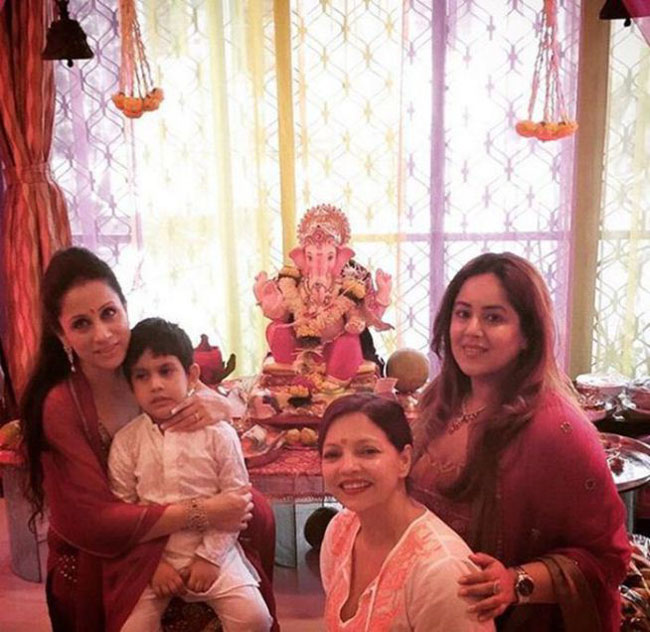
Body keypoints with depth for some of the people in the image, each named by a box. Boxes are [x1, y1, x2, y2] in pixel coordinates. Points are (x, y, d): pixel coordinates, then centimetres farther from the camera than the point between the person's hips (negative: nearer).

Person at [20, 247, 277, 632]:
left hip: (175, 540, 5)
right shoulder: (60, 406, -20)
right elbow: (94, 521, -21)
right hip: (101, 565, -4)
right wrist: (202, 513, -26)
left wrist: (218, 405, -22)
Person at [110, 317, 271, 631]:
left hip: (212, 550, -1)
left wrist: (209, 556, -10)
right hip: (151, 556, 1)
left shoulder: (218, 433, -9)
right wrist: (152, 563, -8)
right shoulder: (125, 442, -5)